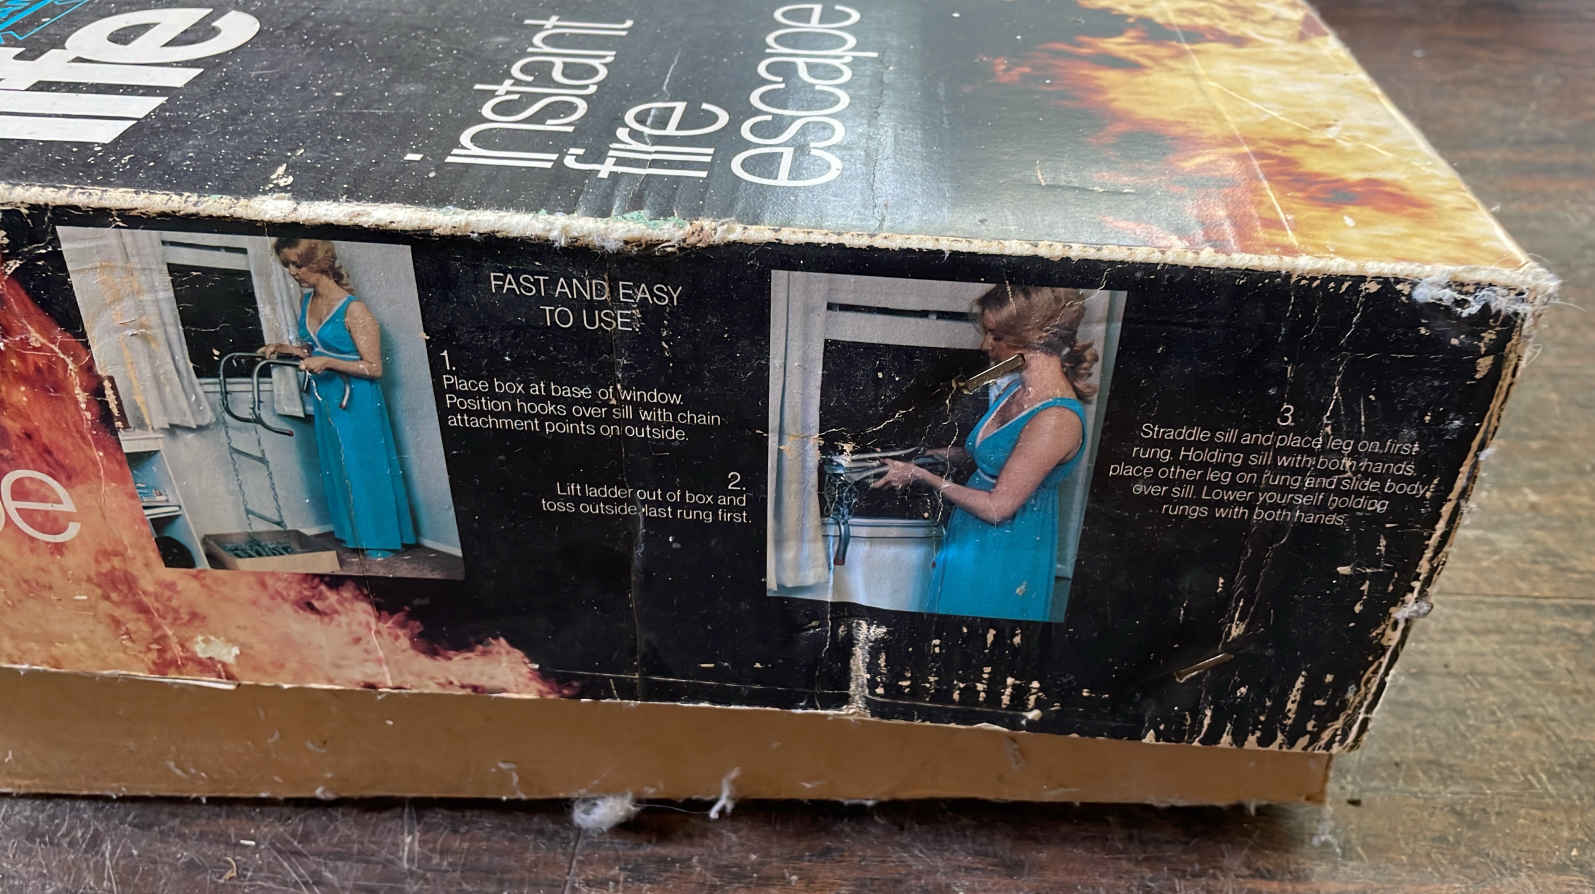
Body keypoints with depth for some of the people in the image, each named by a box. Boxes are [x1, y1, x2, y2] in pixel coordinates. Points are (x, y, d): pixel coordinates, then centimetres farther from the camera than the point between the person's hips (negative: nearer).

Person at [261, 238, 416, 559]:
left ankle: (380, 540, 14)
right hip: (325, 398, 8)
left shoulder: (353, 309, -19)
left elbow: (374, 367, -18)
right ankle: (353, 534, 30)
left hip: (357, 400, -8)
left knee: (364, 466, 1)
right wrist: (284, 349, 3)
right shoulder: (306, 301, 5)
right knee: (337, 467, 16)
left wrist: (327, 362, -27)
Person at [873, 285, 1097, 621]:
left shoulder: (1056, 419, -27)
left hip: (1003, 559, -8)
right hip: (969, 540, 8)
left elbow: (997, 508, -24)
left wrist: (921, 476, -16)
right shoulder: (1018, 389, 1)